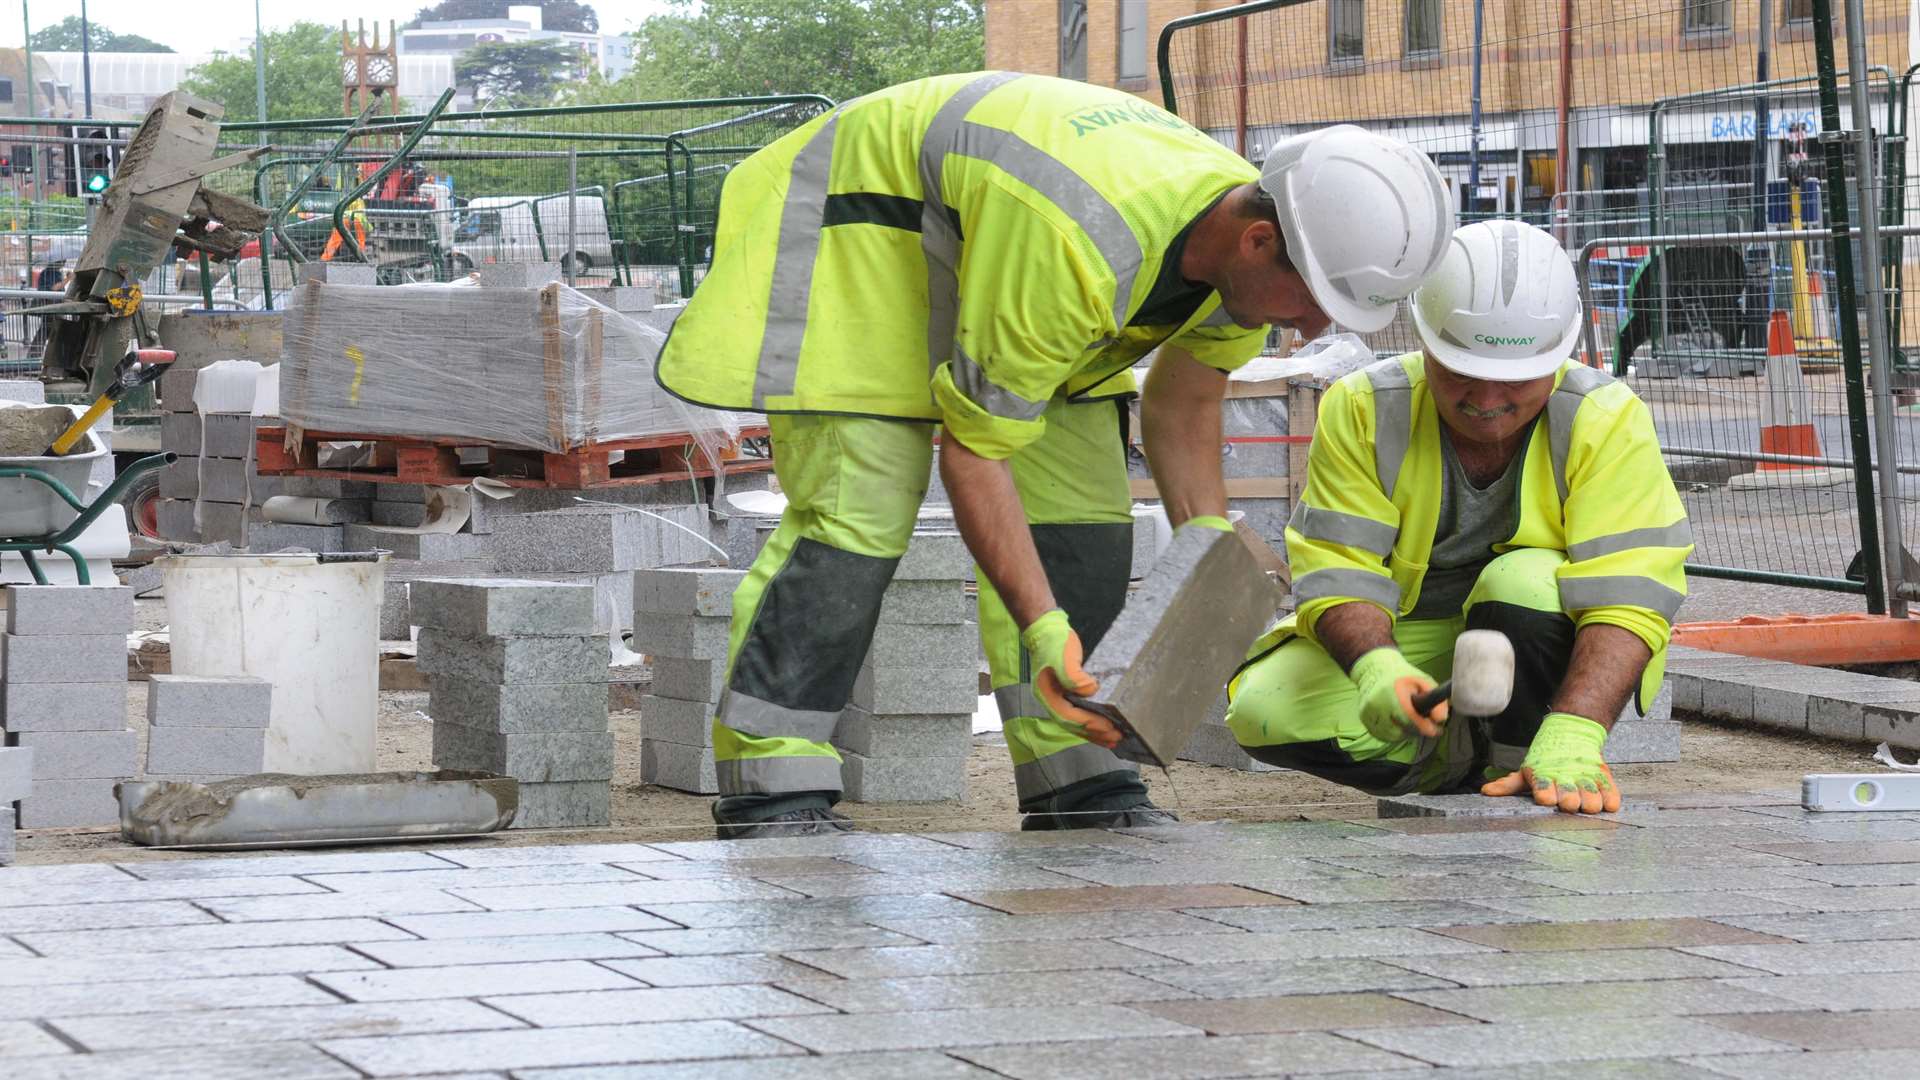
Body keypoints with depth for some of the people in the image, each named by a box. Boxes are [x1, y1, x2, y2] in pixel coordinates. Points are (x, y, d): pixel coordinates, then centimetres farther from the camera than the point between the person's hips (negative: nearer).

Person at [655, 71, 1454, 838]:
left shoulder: (1253, 261, -16)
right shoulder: (1078, 252, -42)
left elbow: (1181, 407, 4)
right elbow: (971, 450, -31)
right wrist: (1044, 628, -36)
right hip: (860, 232, -8)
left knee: (1082, 519, -1)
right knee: (855, 512, -20)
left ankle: (1080, 788, 5)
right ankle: (770, 797, -16)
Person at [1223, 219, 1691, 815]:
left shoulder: (1607, 421, -19)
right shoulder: (1362, 410, -14)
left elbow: (1626, 603, -28)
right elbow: (1338, 573, -19)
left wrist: (1572, 737, -44)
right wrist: (1378, 667, -43)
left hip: (1544, 651, -2)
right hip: (1408, 638, 2)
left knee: (1525, 582, -35)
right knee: (1262, 712, -23)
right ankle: (1458, 767, -4)